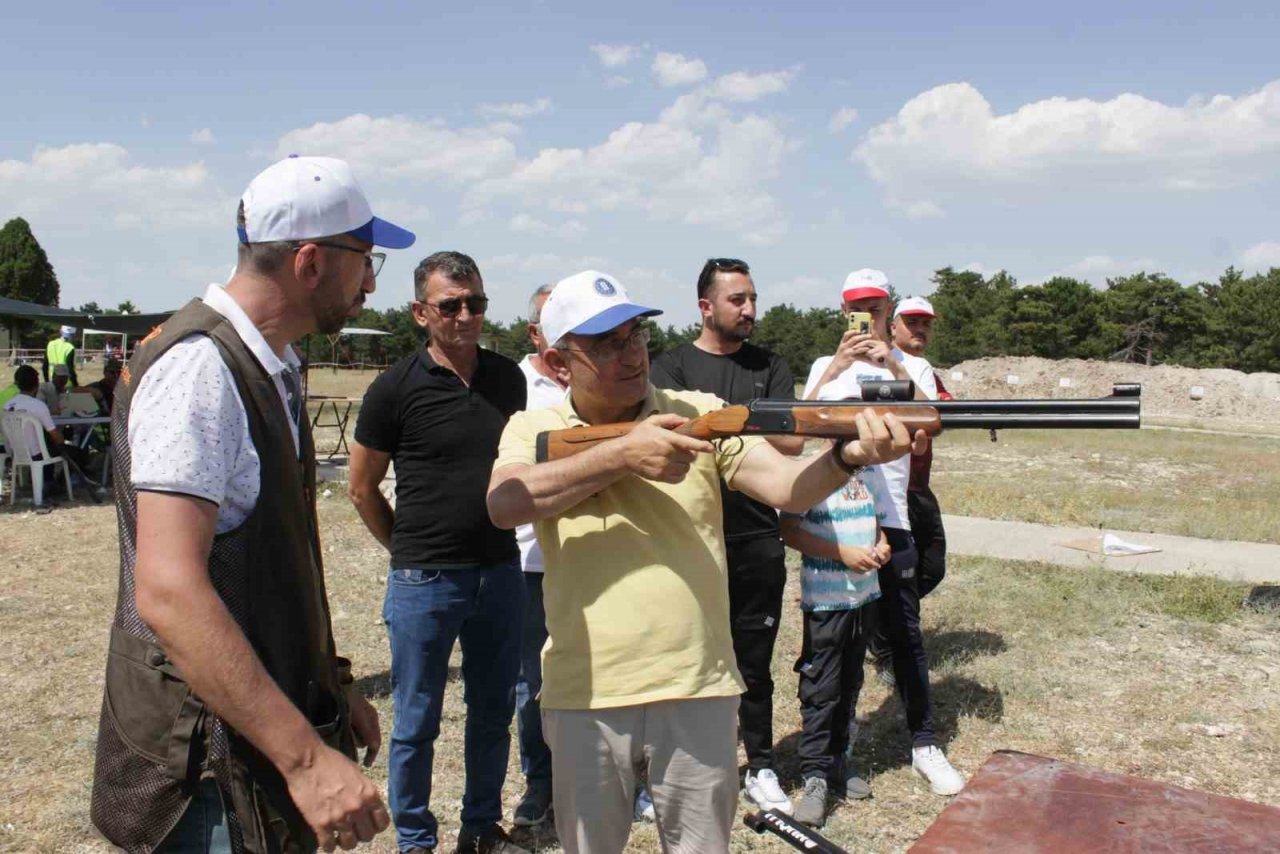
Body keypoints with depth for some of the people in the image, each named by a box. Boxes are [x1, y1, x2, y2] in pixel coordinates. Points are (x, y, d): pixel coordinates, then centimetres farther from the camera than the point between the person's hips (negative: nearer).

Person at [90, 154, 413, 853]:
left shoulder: (268, 370, 10)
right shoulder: (199, 367, -21)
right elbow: (169, 592, -30)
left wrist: (331, 689, 19)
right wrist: (306, 756, -32)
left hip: (266, 738, 9)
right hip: (208, 763, -9)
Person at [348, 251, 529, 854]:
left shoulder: (508, 377, 3)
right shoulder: (396, 387, -9)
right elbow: (361, 488, -1)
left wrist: (499, 538, 12)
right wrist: (409, 550, 4)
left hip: (500, 572, 4)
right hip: (424, 580, -4)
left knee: (493, 712, 16)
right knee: (416, 724, 9)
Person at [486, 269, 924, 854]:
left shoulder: (700, 413, -1)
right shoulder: (533, 430, 1)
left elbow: (784, 484, -13)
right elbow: (505, 505, -19)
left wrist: (848, 456, -34)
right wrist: (620, 456, -24)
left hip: (698, 692, 0)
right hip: (585, 697, 0)